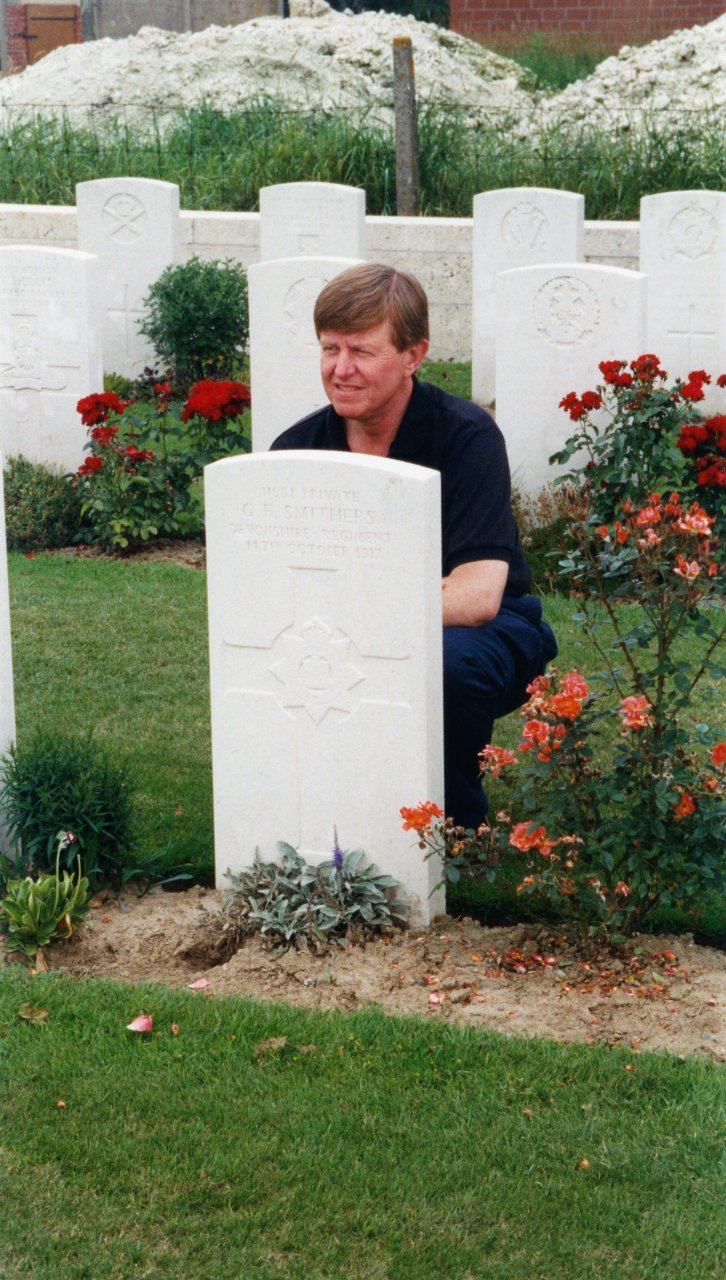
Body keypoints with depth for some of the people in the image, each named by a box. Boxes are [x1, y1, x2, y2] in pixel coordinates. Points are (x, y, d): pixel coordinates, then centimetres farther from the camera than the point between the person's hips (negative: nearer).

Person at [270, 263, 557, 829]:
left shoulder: (468, 436, -20)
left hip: (480, 629, -4)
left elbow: (477, 596, -31)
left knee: (449, 660, -37)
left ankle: (456, 826, -10)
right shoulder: (296, 448, -7)